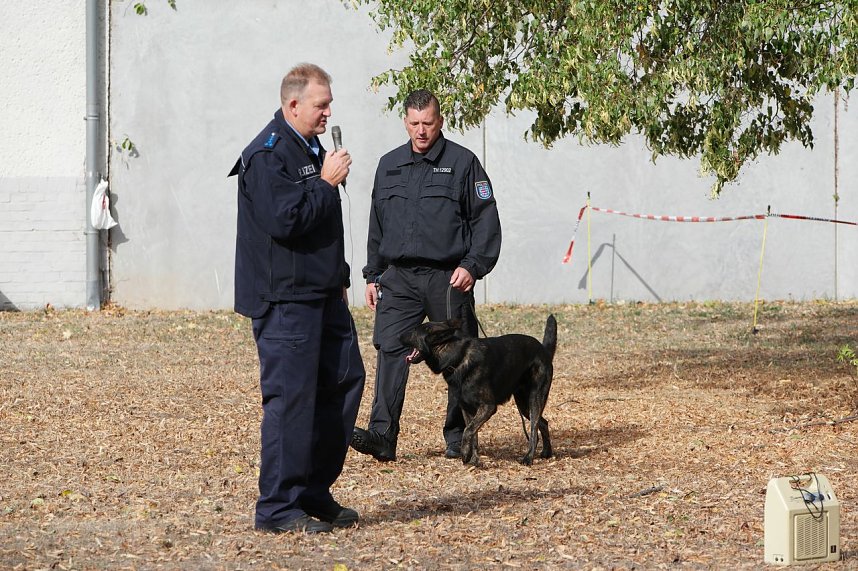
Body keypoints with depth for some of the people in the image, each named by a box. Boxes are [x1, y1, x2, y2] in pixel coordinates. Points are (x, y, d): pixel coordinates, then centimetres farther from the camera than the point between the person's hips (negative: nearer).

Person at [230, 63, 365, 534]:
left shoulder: (311, 150, 16)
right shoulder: (266, 155, -14)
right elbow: (285, 220, -25)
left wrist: (338, 277, 20)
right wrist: (326, 183, -16)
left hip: (322, 292, 10)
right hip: (285, 296, -10)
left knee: (345, 379, 10)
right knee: (290, 396, -7)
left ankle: (315, 491, 20)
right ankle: (278, 507, -1)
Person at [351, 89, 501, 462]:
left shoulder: (462, 163, 0)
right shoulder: (389, 165, 14)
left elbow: (486, 221, -2)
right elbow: (377, 225, 19)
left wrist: (472, 265, -13)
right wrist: (372, 276, 15)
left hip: (448, 279, -3)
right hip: (399, 278, 3)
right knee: (390, 350, -10)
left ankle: (457, 438, 16)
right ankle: (382, 436, -17)